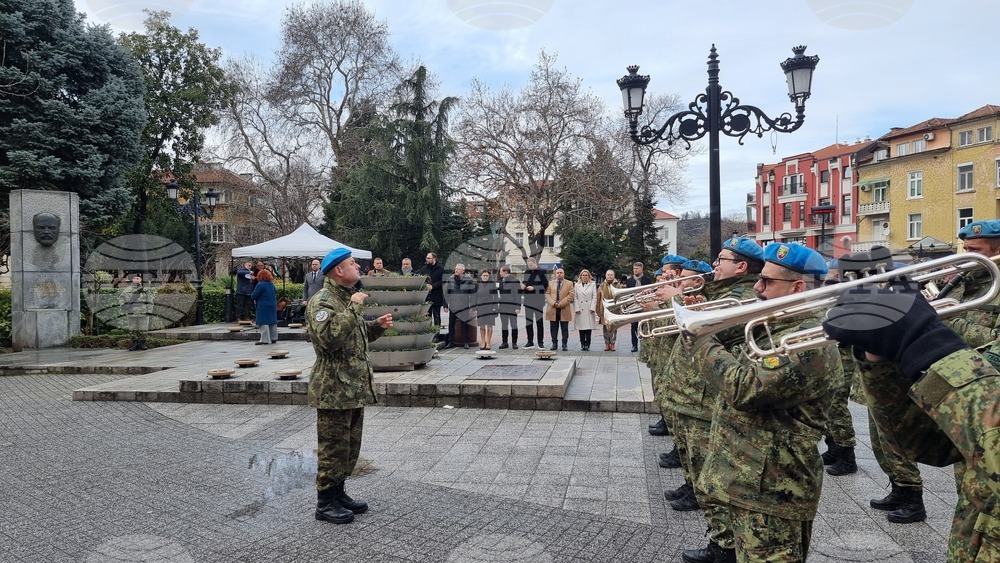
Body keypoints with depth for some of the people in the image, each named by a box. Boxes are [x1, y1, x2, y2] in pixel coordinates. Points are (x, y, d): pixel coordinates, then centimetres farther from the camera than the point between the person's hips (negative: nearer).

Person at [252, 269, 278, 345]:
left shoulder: (260, 285, -14)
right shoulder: (271, 284, 8)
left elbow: (254, 296, -13)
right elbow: (275, 292, 22)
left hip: (263, 306, -7)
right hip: (273, 305, 7)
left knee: (264, 322, -5)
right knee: (272, 322, 12)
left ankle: (265, 339, -8)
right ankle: (273, 338, 19)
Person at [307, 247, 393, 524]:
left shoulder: (348, 298, 16)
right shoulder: (322, 301, -15)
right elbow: (330, 337, -31)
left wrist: (377, 326, 8)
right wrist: (354, 308, -27)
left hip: (355, 387, 10)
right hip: (334, 390, -10)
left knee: (351, 445, 18)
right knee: (333, 447, 0)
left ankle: (338, 492, 31)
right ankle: (325, 503, 13)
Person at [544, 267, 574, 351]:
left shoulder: (569, 283, 7)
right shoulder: (550, 284, 14)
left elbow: (570, 296, -3)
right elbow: (547, 295, 4)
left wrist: (560, 303, -12)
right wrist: (554, 303, -12)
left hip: (564, 310, -2)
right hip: (553, 310, 2)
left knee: (564, 329, 2)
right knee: (553, 328, 4)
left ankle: (565, 344, 7)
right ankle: (554, 343, 11)